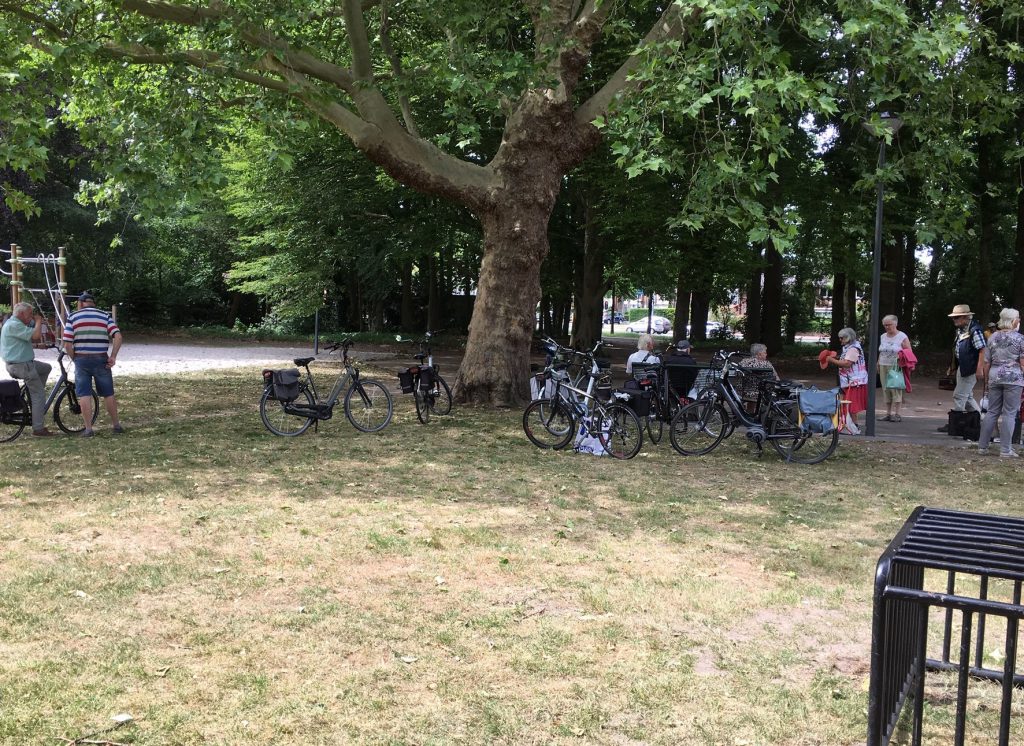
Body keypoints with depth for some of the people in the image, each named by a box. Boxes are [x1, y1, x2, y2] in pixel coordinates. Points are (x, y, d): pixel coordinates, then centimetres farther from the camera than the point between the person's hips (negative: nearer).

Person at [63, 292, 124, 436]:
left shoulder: (73, 317, 2)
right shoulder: (105, 316, 5)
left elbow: (67, 344, -7)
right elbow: (118, 337, -9)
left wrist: (74, 359, 6)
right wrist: (113, 356, -6)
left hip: (81, 360, -1)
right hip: (101, 360, 1)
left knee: (84, 395, 4)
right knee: (108, 394, 11)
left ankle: (88, 429, 2)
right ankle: (117, 425, 18)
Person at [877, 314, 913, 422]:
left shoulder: (902, 337, -1)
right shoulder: (883, 337, 15)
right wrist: (878, 364, 16)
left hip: (896, 367, -5)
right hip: (884, 366, 6)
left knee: (896, 389, -8)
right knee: (886, 389, 4)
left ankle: (897, 414, -6)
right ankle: (888, 413, 8)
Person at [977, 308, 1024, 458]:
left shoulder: (992, 338, 7)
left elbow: (986, 362, 9)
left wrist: (987, 378, 18)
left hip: (995, 377, 4)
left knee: (992, 412, 12)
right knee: (1009, 413, -1)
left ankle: (982, 446, 13)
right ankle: (1005, 449, -1)